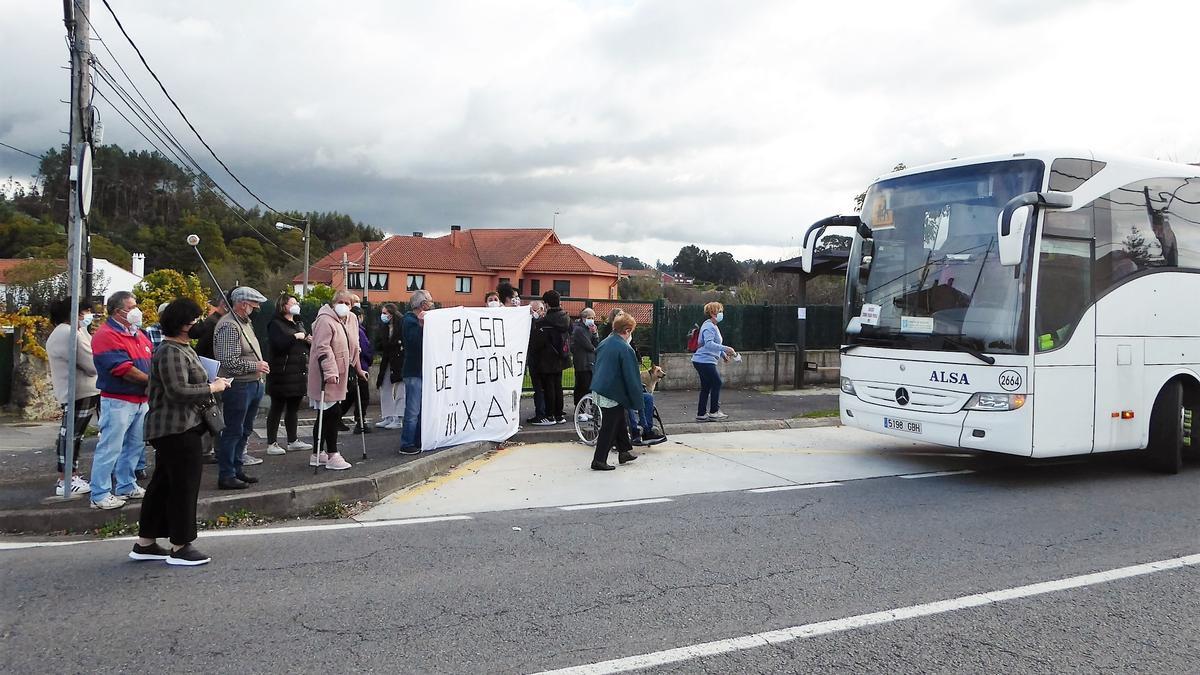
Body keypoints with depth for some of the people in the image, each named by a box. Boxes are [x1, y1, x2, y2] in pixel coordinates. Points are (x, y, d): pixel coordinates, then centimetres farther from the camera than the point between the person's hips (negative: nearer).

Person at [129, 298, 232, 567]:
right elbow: (178, 391, -24)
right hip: (177, 428, -11)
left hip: (176, 427, 11)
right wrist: (212, 388, -14)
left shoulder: (181, 348, 15)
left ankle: (145, 543, 23)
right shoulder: (171, 352, -17)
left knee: (163, 483, 15)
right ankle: (180, 547, 6)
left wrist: (213, 382, 8)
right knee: (184, 485, -3)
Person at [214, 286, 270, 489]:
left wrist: (260, 368, 12)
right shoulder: (229, 326, -18)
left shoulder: (246, 323, 14)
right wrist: (255, 366, -16)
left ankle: (236, 470, 28)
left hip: (252, 385, 10)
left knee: (244, 431, 17)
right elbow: (229, 361, -23)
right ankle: (226, 476, 6)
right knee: (233, 432, -2)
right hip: (238, 386, -10)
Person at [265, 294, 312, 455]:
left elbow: (306, 345, 25)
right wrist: (295, 337, -17)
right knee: (277, 408, -1)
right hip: (282, 374, -8)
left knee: (293, 408, 15)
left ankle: (293, 440, 23)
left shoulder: (299, 323, 18)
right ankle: (271, 444, 5)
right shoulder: (276, 324, -7)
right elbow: (278, 344, -22)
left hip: (299, 373, 8)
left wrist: (309, 340, 5)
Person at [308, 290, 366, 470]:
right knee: (333, 413, -8)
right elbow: (323, 348, -21)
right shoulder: (325, 320, -13)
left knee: (326, 414, 13)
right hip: (327, 376, -9)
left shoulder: (351, 320, 13)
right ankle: (332, 456, -2)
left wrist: (357, 369, 26)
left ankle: (317, 454, 20)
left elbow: (353, 347, 24)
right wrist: (329, 371, -28)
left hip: (339, 375, 9)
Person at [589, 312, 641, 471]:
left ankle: (624, 451, 33)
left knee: (619, 421, 22)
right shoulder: (625, 349, -18)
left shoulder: (604, 343, 7)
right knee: (609, 427, 1)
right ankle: (599, 460, 5)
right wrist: (636, 400, -8)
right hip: (613, 392, -9)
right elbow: (631, 377, -16)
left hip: (599, 389, 9)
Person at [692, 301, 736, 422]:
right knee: (717, 383, -4)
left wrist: (723, 354, 22)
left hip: (702, 361, 11)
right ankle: (714, 412, 1)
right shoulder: (709, 327, -16)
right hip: (705, 361, -11)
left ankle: (701, 414, 14)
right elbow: (709, 344, -29)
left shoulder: (713, 326, 19)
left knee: (706, 387, 11)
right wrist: (725, 349, -33)